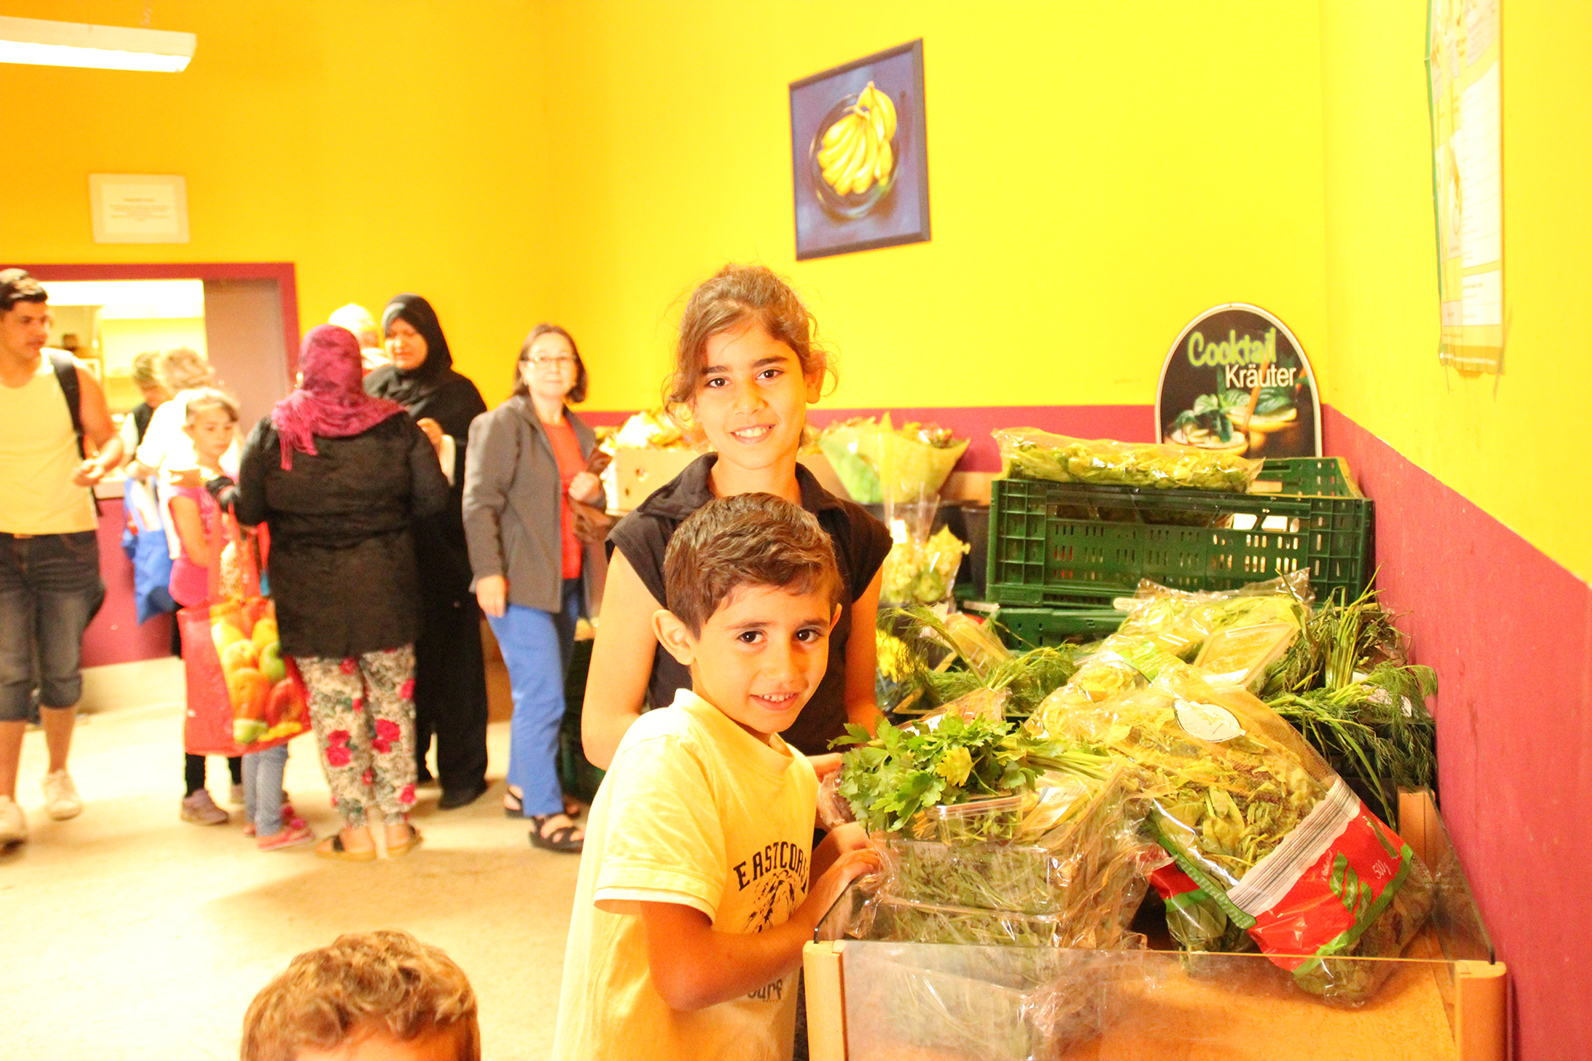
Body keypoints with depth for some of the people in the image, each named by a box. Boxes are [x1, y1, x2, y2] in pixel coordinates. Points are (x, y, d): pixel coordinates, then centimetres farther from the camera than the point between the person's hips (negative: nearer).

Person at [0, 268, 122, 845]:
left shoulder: (72, 377, -3)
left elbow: (111, 439, 4)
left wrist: (102, 462, -17)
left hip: (68, 538, 1)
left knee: (62, 669, 10)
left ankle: (58, 774, 30)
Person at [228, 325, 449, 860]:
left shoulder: (272, 430, -5)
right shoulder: (395, 425, -3)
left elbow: (249, 510, -2)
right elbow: (432, 498, -4)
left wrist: (222, 490, 20)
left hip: (310, 596, -1)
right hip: (385, 587, 1)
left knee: (333, 707, 7)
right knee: (392, 701, 11)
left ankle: (355, 830, 14)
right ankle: (397, 822, 18)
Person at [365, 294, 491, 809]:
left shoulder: (458, 393, 2)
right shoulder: (371, 388, 10)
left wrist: (444, 446, -17)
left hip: (444, 541, -2)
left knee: (452, 652, 0)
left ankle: (462, 769, 10)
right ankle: (405, 761, 20)